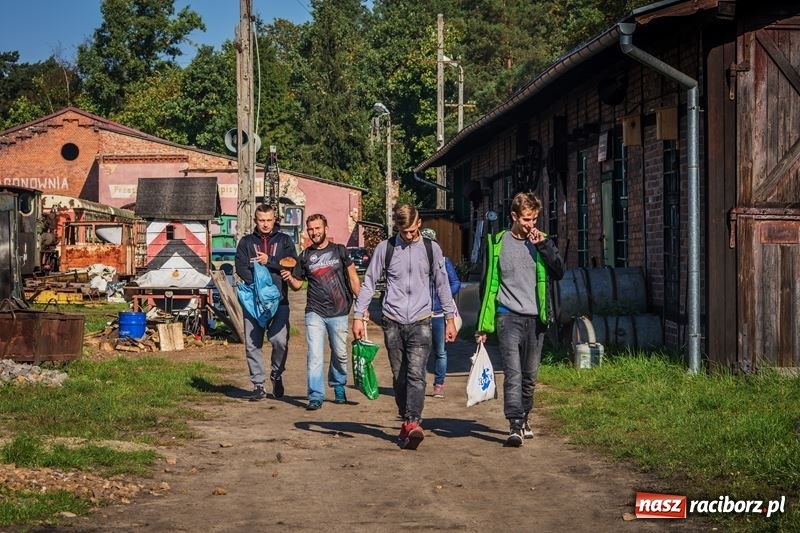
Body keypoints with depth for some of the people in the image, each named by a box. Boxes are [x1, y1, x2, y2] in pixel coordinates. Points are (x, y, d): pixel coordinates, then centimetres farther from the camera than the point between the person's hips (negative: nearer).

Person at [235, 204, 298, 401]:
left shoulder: (284, 241, 12)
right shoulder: (246, 242, 13)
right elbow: (241, 268, 0)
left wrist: (269, 262, -9)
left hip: (279, 299, -1)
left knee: (280, 340, -13)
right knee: (253, 344, -1)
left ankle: (277, 375, 13)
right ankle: (258, 385, 7)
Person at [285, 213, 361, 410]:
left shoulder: (339, 251, 4)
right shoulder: (305, 256, 8)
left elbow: (353, 278, 7)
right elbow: (298, 283, 13)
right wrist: (290, 279, -10)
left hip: (339, 313, 0)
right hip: (315, 313, 0)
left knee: (340, 354, 10)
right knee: (315, 356, -8)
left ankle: (338, 387, 32)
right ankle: (315, 396, -7)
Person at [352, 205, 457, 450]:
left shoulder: (431, 248, 6)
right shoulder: (385, 248, 4)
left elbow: (442, 284, 13)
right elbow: (368, 283, 6)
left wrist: (450, 318, 11)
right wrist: (358, 316, 0)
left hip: (420, 321, -1)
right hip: (393, 321, 1)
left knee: (416, 373, -16)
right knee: (399, 376, 5)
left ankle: (412, 423, -26)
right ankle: (407, 421, 14)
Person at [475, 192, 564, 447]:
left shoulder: (540, 242, 9)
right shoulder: (498, 243, 3)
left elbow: (559, 273, -2)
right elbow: (489, 283, 6)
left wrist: (543, 245, -11)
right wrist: (483, 325, 4)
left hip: (535, 319, 3)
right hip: (508, 317, -3)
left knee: (530, 375, 10)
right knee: (513, 373, -13)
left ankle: (524, 419, 24)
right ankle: (515, 426, -17)